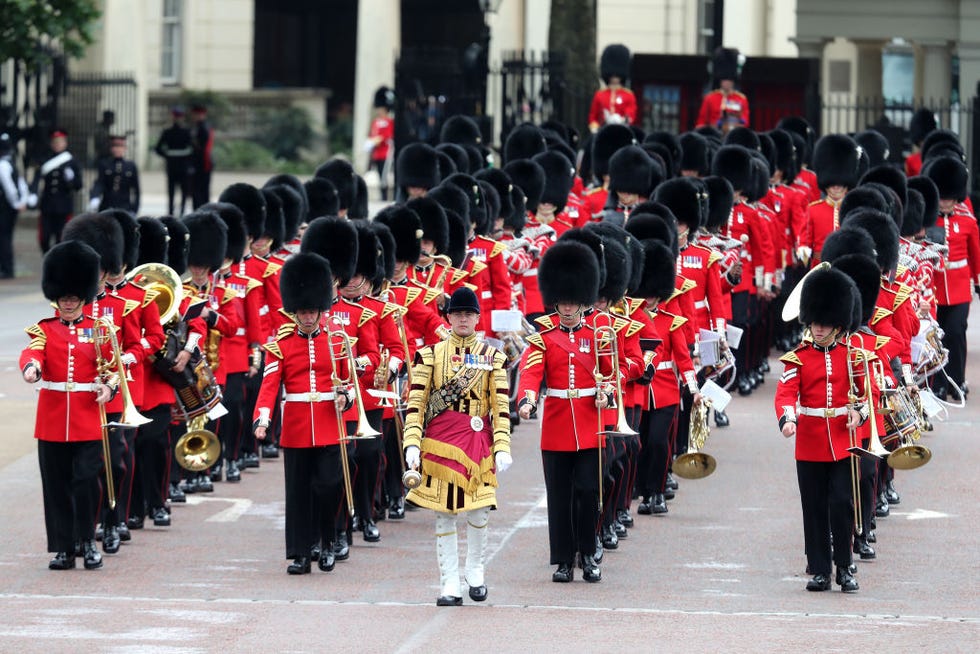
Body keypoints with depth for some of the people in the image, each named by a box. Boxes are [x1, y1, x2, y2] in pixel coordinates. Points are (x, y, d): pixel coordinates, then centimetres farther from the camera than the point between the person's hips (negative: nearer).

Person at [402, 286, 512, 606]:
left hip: (478, 441, 1)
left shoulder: (492, 357, 6)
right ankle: (449, 585, 3)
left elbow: (501, 407, 2)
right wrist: (412, 444, -10)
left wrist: (502, 448, -6)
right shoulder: (430, 355, 4)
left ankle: (475, 572, 23)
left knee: (478, 511, 1)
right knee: (444, 512, 0)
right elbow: (416, 402, -1)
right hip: (440, 440, -1)